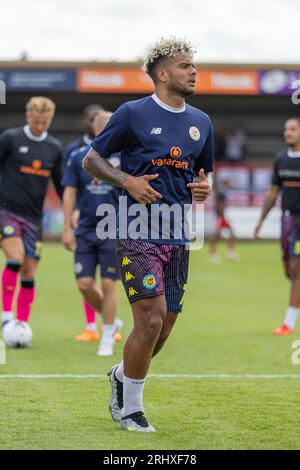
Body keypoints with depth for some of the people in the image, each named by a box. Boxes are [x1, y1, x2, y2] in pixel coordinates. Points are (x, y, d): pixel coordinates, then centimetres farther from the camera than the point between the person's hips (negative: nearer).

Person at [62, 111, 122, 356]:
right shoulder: (78, 157, 2)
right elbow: (69, 193, 4)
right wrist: (67, 228, -1)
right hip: (85, 232, 2)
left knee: (109, 284, -4)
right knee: (84, 283, -2)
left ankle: (107, 339, 8)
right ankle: (111, 322, 22)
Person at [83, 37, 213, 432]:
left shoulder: (201, 122, 13)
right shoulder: (132, 114, -4)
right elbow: (91, 159, 2)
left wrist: (206, 187, 2)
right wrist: (127, 181, -14)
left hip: (178, 238, 6)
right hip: (139, 234, -6)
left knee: (164, 327, 7)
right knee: (151, 320, -13)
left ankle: (121, 375, 36)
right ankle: (129, 410, 3)